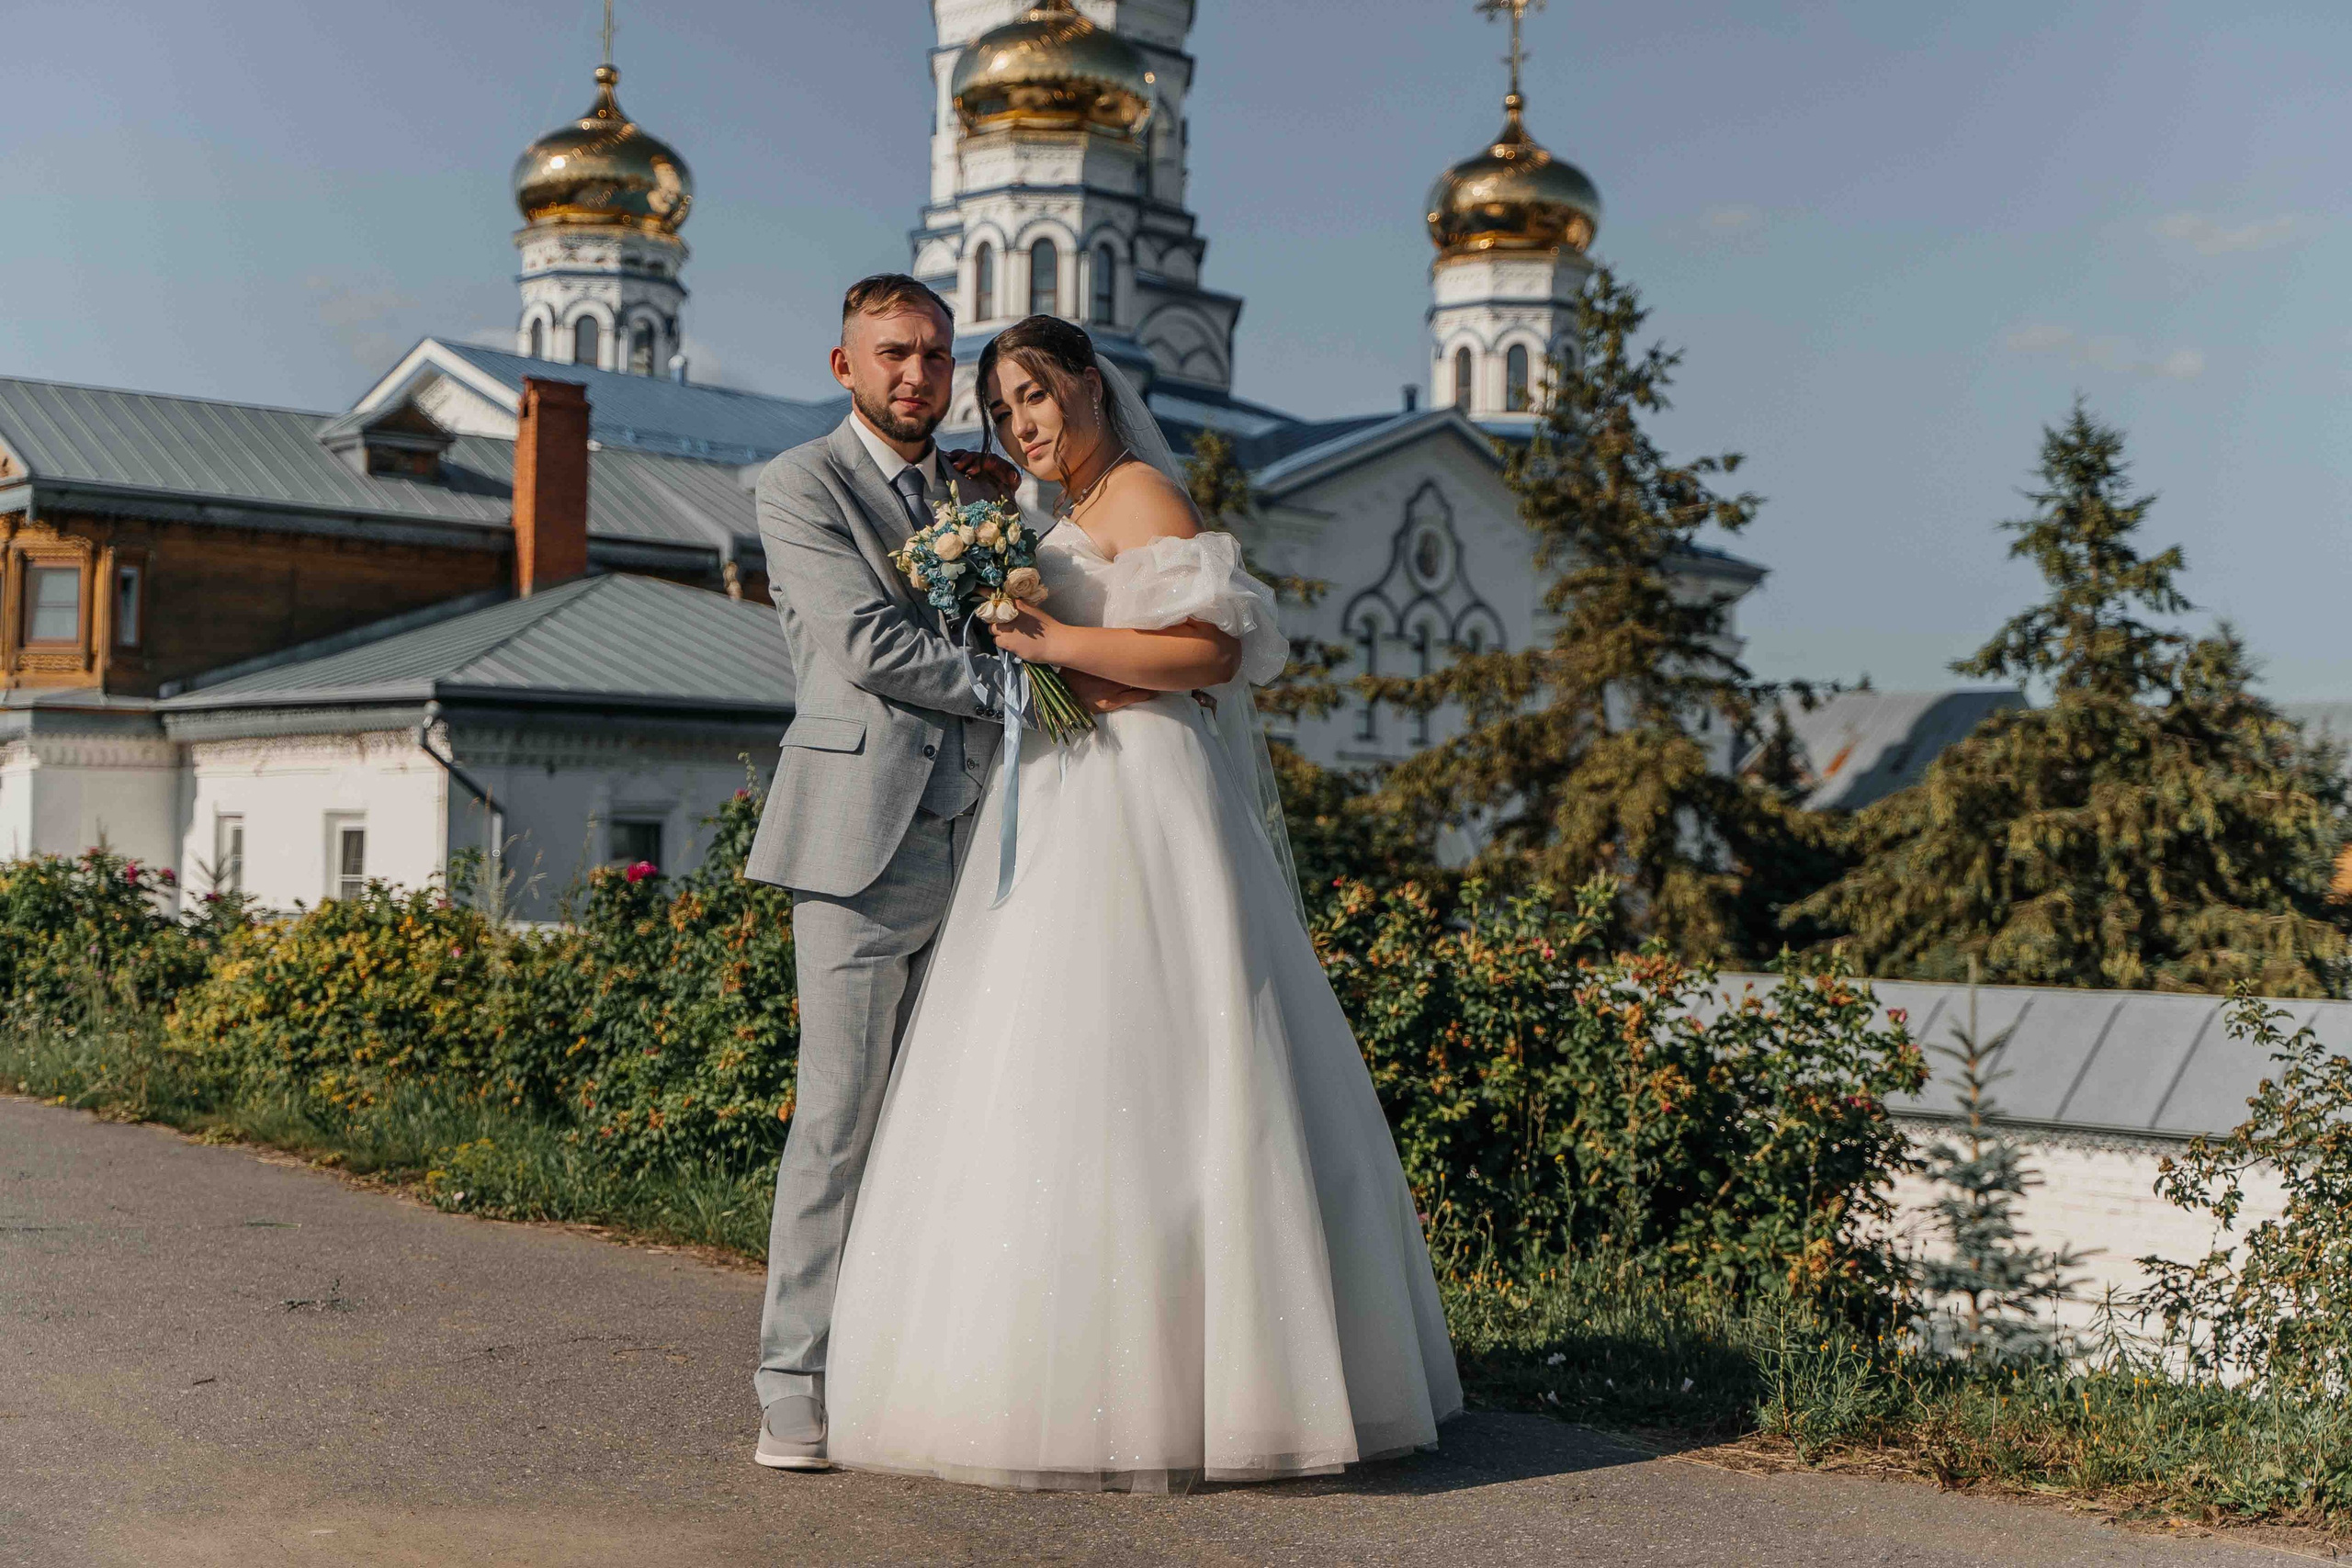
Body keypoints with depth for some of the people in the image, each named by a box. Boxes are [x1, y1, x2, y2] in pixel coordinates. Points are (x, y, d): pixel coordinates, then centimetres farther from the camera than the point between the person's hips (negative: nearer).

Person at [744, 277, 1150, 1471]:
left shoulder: (971, 489, 22)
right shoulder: (800, 486, 2)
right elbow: (870, 646, -11)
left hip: (975, 835, 6)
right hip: (865, 837, -6)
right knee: (838, 1115, -6)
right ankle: (796, 1392, 1)